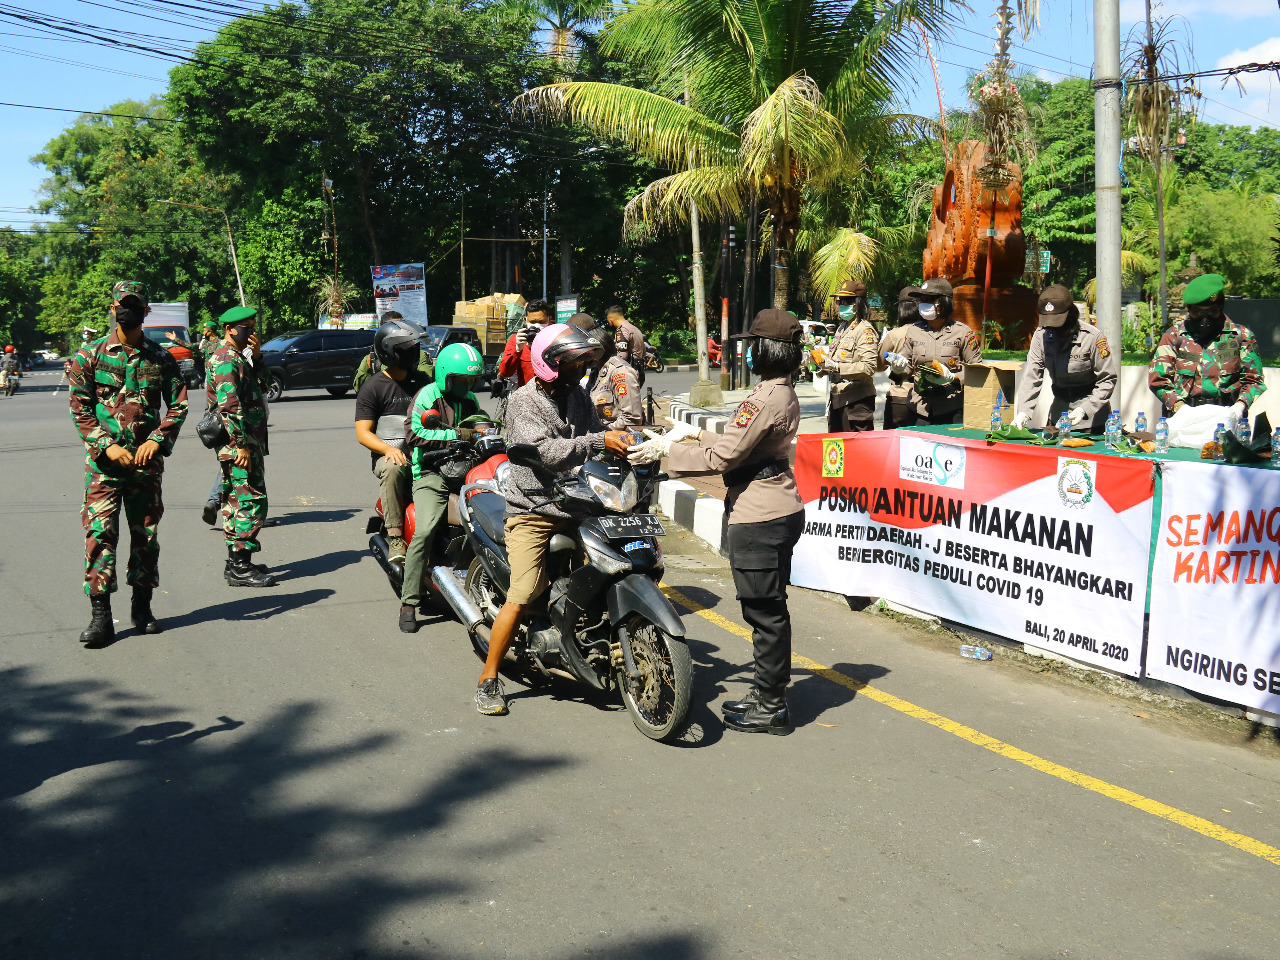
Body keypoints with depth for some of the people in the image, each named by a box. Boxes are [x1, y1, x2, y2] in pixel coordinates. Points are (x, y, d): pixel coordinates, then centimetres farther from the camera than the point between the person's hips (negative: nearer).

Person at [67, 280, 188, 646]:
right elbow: (80, 408, -1)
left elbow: (179, 404, 6)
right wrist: (107, 446, -13)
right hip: (103, 461, -2)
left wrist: (157, 440, -9)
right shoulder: (89, 355, 1)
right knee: (100, 534, -8)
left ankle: (142, 607, 22)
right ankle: (101, 616, -4)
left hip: (146, 460, 2)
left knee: (146, 535, 9)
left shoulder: (160, 358, 7)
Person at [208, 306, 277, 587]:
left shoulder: (238, 358, 19)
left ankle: (236, 563, 22)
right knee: (251, 503, -10)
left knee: (236, 503, 14)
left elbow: (264, 384, 18)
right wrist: (242, 445, -23)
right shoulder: (226, 360, -14)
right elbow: (230, 406, -21)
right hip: (239, 446, -11)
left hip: (245, 444, 11)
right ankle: (240, 569, -8)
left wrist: (257, 356, 4)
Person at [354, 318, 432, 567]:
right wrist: (389, 449, -22)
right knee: (392, 469, -39)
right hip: (389, 455, -4)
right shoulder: (373, 387, 3)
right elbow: (362, 434, -3)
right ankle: (395, 538, -33)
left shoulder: (422, 380, 18)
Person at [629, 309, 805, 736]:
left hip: (759, 520, -11)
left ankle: (771, 708, 8)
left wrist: (666, 450, -11)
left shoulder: (766, 399, -20)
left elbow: (721, 458, -20)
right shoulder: (784, 395, 12)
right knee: (770, 610, 18)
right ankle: (768, 694, 30)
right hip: (780, 512, 11)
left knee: (764, 611, -2)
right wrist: (696, 433, 21)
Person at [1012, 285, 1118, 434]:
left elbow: (1108, 379, -14)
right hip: (1059, 409, 4)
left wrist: (1085, 409, -26)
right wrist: (1023, 411, -22)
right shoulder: (1041, 335, -6)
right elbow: (1032, 376, -9)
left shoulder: (1093, 337, -17)